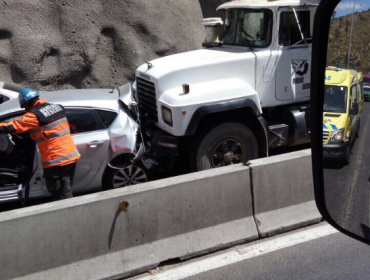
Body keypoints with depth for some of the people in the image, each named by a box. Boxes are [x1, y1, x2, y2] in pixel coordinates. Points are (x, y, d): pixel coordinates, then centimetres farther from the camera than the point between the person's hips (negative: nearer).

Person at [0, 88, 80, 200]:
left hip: (55, 160, -7)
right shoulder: (57, 107, 8)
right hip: (71, 155, 7)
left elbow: (10, 127, -14)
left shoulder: (34, 116, -13)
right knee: (66, 191, 15)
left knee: (57, 193, 5)